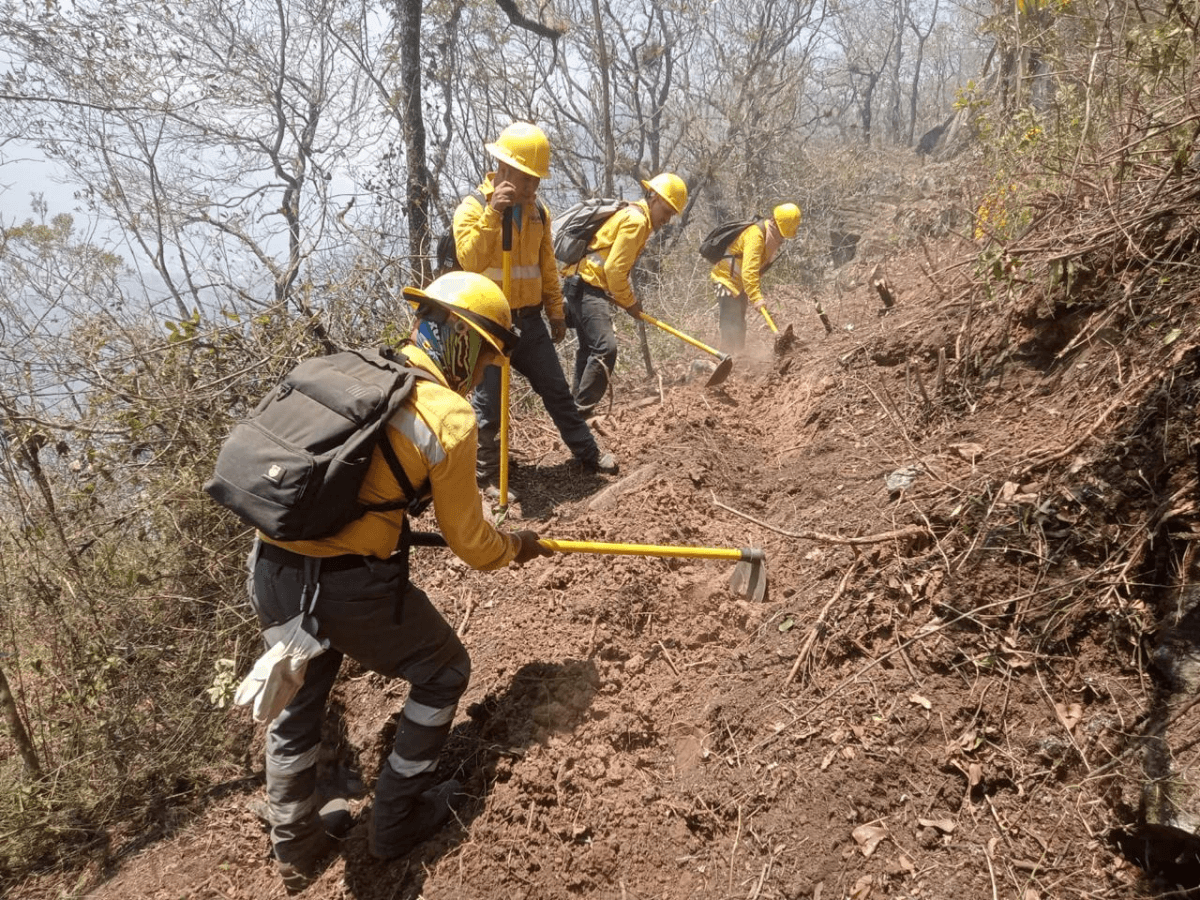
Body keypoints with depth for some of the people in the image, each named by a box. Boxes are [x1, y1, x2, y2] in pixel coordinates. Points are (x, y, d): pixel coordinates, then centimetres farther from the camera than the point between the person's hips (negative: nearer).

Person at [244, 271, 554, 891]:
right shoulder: (448, 416, -9)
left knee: (297, 702, 28)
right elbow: (468, 540, -2)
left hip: (270, 572, 7)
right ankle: (396, 819, 30)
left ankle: (296, 845, 46)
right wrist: (515, 549, 19)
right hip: (351, 588, -7)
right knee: (443, 675, 19)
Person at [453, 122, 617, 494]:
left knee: (557, 390, 13)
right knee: (489, 402, 0)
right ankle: (487, 475, 12)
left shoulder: (537, 210, 9)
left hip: (529, 320, 5)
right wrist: (493, 214, -30)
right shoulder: (473, 207, -9)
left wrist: (555, 310, 14)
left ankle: (588, 454, 24)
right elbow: (469, 260, -24)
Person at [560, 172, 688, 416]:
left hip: (582, 286, 11)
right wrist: (629, 302, -6)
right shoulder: (636, 219, -12)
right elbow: (614, 268, -18)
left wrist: (629, 299, 13)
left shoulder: (633, 216, 20)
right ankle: (582, 411, -19)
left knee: (590, 349, 15)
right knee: (605, 348, -19)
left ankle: (580, 410, 22)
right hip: (588, 287, -11)